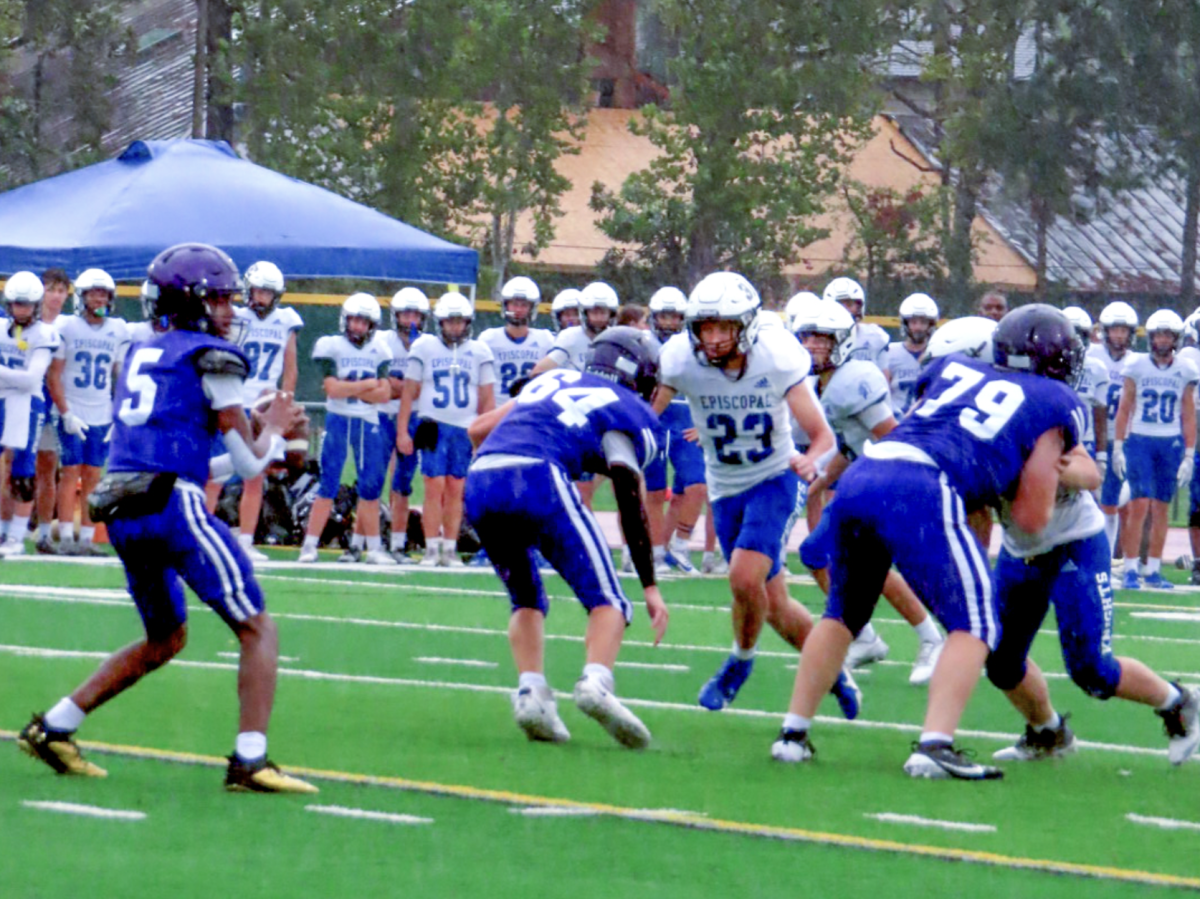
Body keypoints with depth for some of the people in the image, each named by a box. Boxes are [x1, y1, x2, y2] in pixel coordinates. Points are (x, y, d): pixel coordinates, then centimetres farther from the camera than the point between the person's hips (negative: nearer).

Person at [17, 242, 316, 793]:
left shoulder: (139, 354, 21)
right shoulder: (211, 358, -1)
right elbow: (249, 464, 2)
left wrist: (269, 440, 29)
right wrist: (275, 429, 23)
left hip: (120, 513, 8)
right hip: (172, 505, -8)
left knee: (165, 639, 25)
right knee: (257, 631, 0)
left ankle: (53, 729, 21)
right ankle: (249, 761, -12)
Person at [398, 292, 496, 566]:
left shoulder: (479, 352, 7)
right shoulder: (424, 348, 4)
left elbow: (488, 399, 10)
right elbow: (409, 392, 6)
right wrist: (402, 431, 1)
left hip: (466, 430, 2)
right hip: (435, 427, -2)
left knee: (456, 491, 2)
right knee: (435, 487, -8)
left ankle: (450, 550, 9)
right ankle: (431, 549, -3)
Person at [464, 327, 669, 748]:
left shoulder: (553, 379, 32)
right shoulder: (628, 414, 16)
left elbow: (478, 429, 30)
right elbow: (631, 504, 9)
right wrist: (650, 587, 10)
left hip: (479, 482, 6)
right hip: (539, 480, -6)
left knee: (527, 601, 23)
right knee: (607, 601, -1)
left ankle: (530, 692, 0)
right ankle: (596, 682, -29)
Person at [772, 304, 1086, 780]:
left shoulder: (952, 368, 29)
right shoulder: (1054, 405, 16)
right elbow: (1031, 518, 12)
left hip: (858, 476, 6)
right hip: (921, 491, -6)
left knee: (842, 614, 25)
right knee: (973, 627, 3)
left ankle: (793, 732, 24)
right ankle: (934, 745, -14)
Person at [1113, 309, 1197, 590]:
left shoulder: (1185, 372, 4)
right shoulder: (1137, 368, 1)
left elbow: (1189, 417, 7)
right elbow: (1124, 409, 4)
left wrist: (1189, 455, 3)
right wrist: (1118, 447, -1)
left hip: (1171, 444, 2)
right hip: (1139, 441, -2)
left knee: (1161, 509, 5)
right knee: (1139, 505, -11)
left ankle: (1153, 570, 12)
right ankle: (1130, 570, -7)